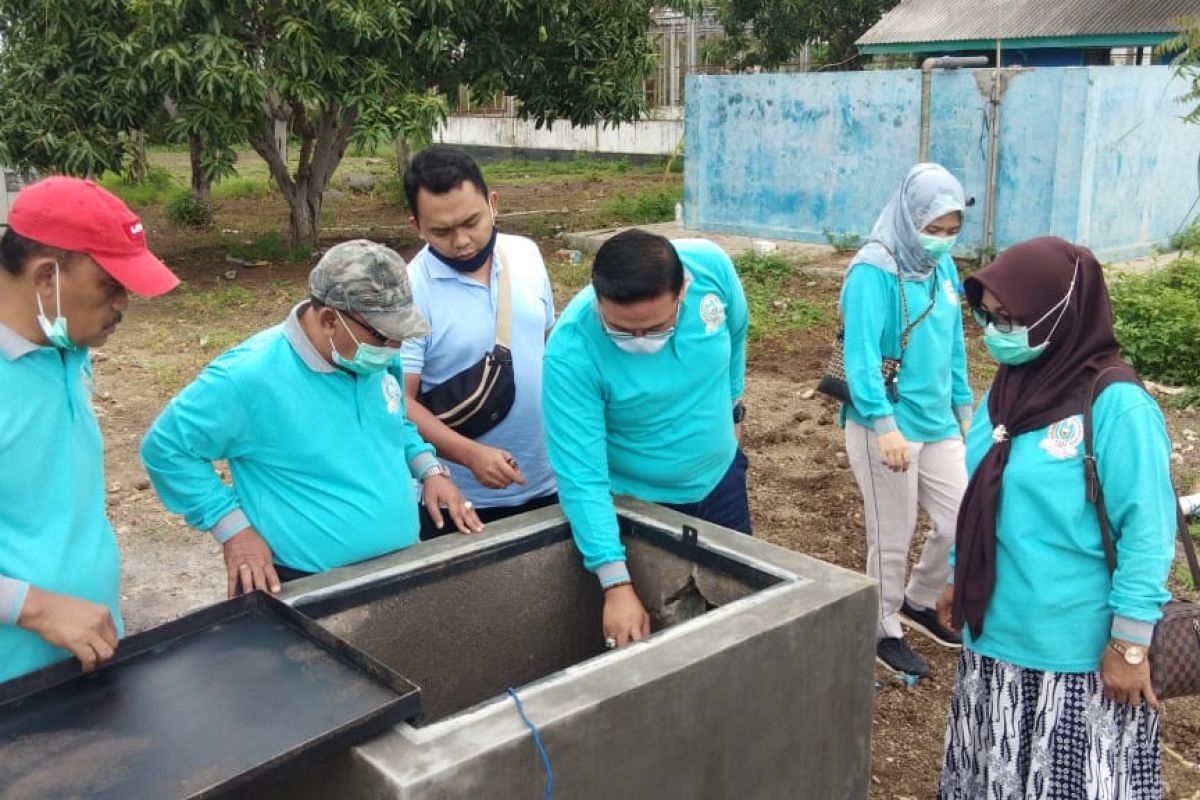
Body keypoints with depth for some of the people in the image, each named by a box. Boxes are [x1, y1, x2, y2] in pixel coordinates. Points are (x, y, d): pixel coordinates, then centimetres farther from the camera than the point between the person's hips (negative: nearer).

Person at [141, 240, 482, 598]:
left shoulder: (378, 360, -2)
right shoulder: (248, 377, -23)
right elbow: (165, 448, -12)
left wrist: (429, 468, 0)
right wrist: (233, 528, -17)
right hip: (303, 588, -6)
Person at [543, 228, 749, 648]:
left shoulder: (711, 266, -23)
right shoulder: (571, 352, -33)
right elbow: (582, 478, -31)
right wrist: (618, 586, -34)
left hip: (720, 477, 4)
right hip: (637, 503, -4)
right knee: (647, 639, 12)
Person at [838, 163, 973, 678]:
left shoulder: (943, 267, 7)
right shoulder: (875, 270, -16)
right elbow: (861, 356, -22)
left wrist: (964, 408, 20)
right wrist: (885, 424, -29)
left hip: (938, 424, 7)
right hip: (887, 428, -7)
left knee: (960, 524, 14)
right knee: (892, 538, 7)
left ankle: (917, 603, 40)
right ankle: (884, 633, 28)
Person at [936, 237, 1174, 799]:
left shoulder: (1115, 404, -20)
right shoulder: (1009, 387, 3)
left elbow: (1147, 532, -18)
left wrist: (1130, 645, -17)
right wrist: (960, 580, 19)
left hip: (1077, 648, -7)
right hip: (995, 631, 7)